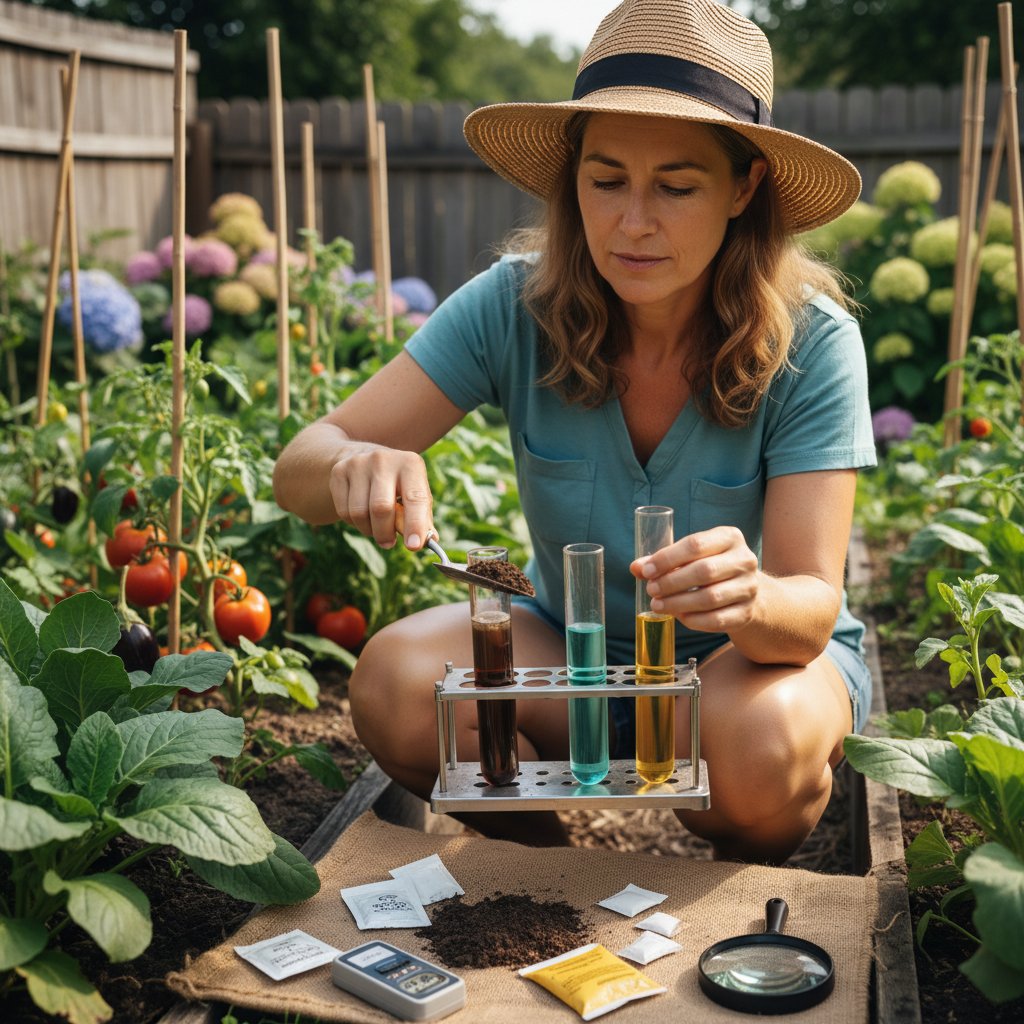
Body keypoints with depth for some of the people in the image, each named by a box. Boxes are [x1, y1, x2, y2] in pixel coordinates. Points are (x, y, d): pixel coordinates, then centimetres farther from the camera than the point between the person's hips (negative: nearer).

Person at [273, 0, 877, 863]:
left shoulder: (811, 343, -22)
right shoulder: (514, 307, -18)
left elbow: (814, 605, -25)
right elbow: (300, 467, -19)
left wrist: (754, 601, -50)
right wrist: (355, 466, -44)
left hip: (765, 655, -1)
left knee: (752, 741, -35)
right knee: (394, 680, -26)